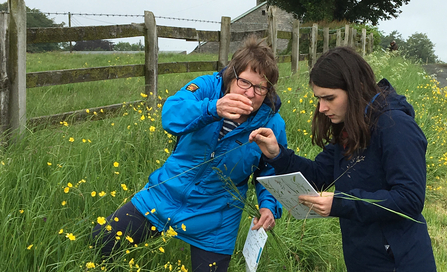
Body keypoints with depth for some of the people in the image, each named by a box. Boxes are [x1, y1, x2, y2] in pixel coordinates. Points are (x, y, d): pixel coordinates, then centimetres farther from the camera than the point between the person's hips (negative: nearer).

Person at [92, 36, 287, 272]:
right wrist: (214, 108, -50)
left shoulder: (272, 124, -13)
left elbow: (272, 174, -1)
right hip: (164, 196, 1)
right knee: (98, 242, 1)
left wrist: (269, 206, -21)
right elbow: (171, 115, -33)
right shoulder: (208, 86, -14)